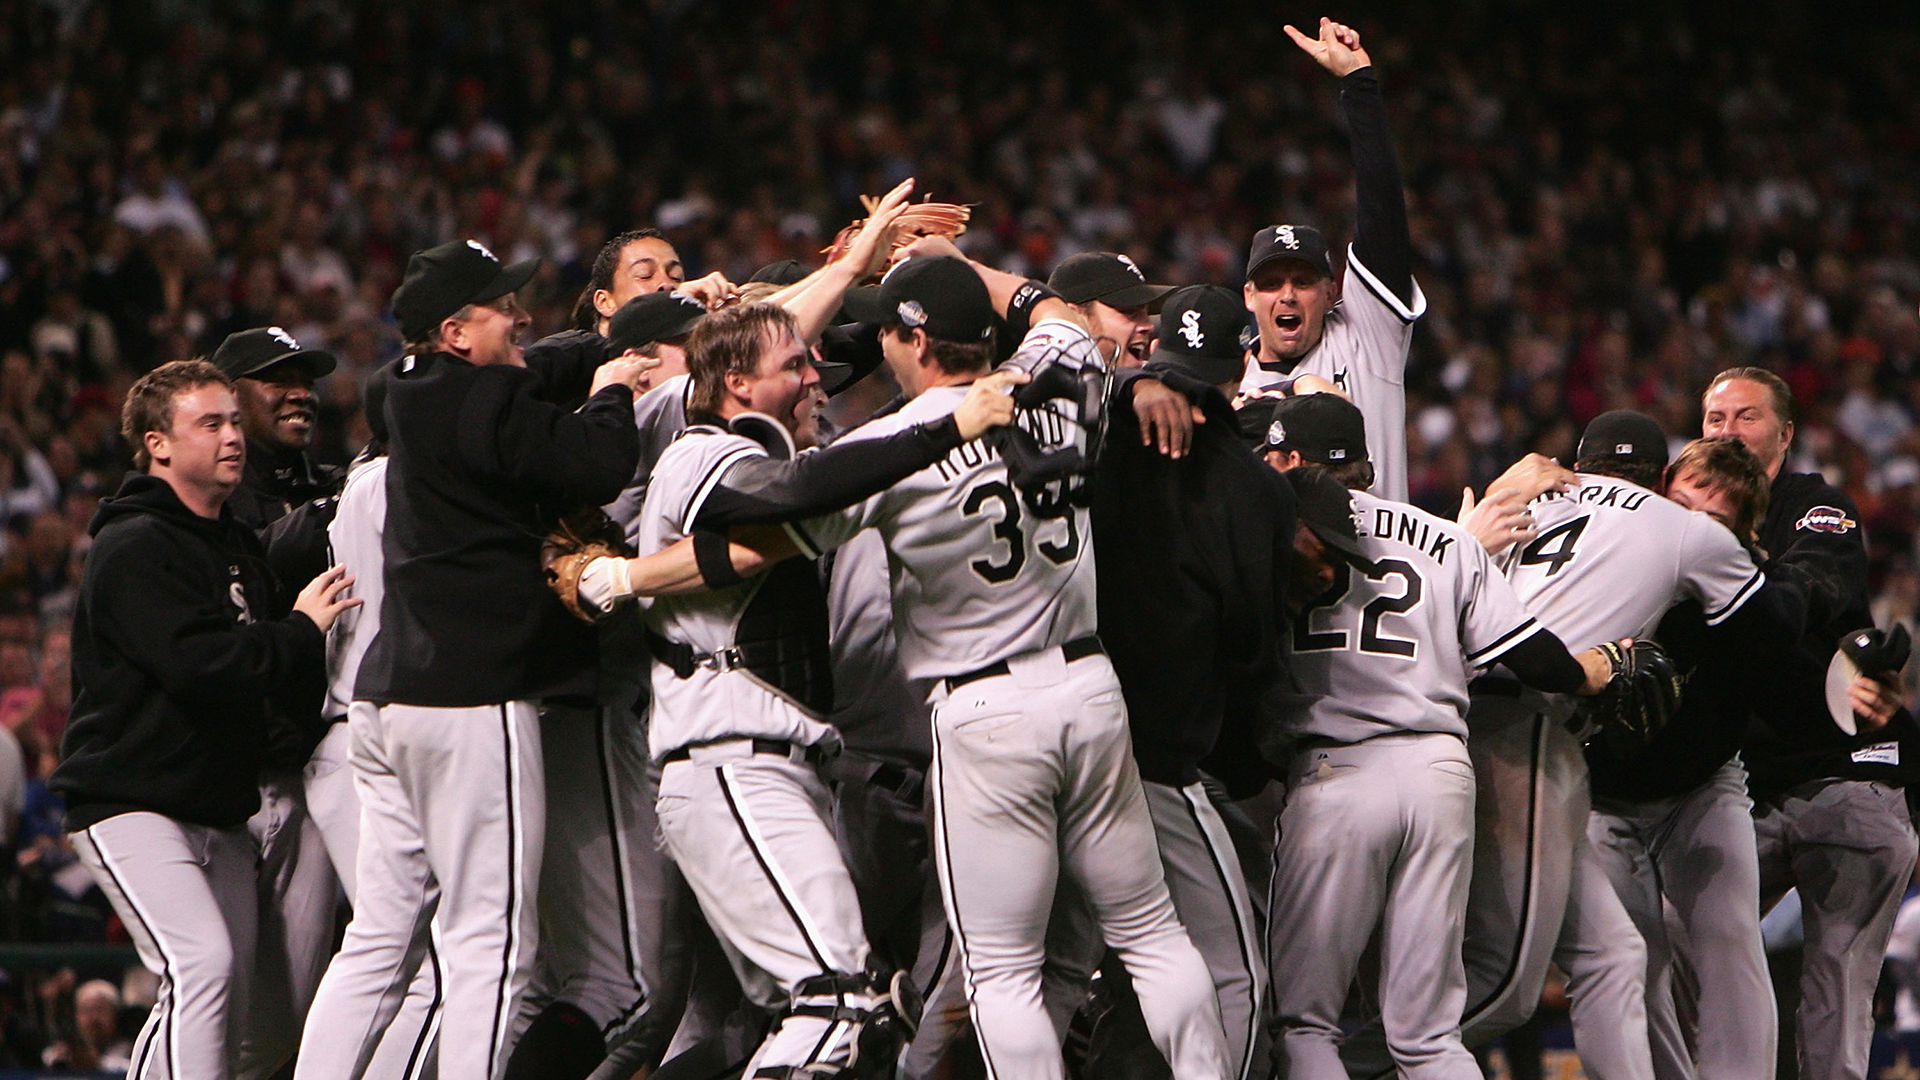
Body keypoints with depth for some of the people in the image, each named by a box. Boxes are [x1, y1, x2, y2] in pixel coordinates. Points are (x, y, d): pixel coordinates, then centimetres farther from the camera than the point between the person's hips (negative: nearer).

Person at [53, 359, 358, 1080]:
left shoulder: (240, 547, 18)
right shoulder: (133, 548, -12)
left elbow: (267, 680, 22)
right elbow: (197, 664, -25)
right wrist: (301, 634, -14)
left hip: (220, 809, 9)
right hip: (130, 799, -9)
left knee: (231, 998, 7)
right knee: (201, 966, -24)